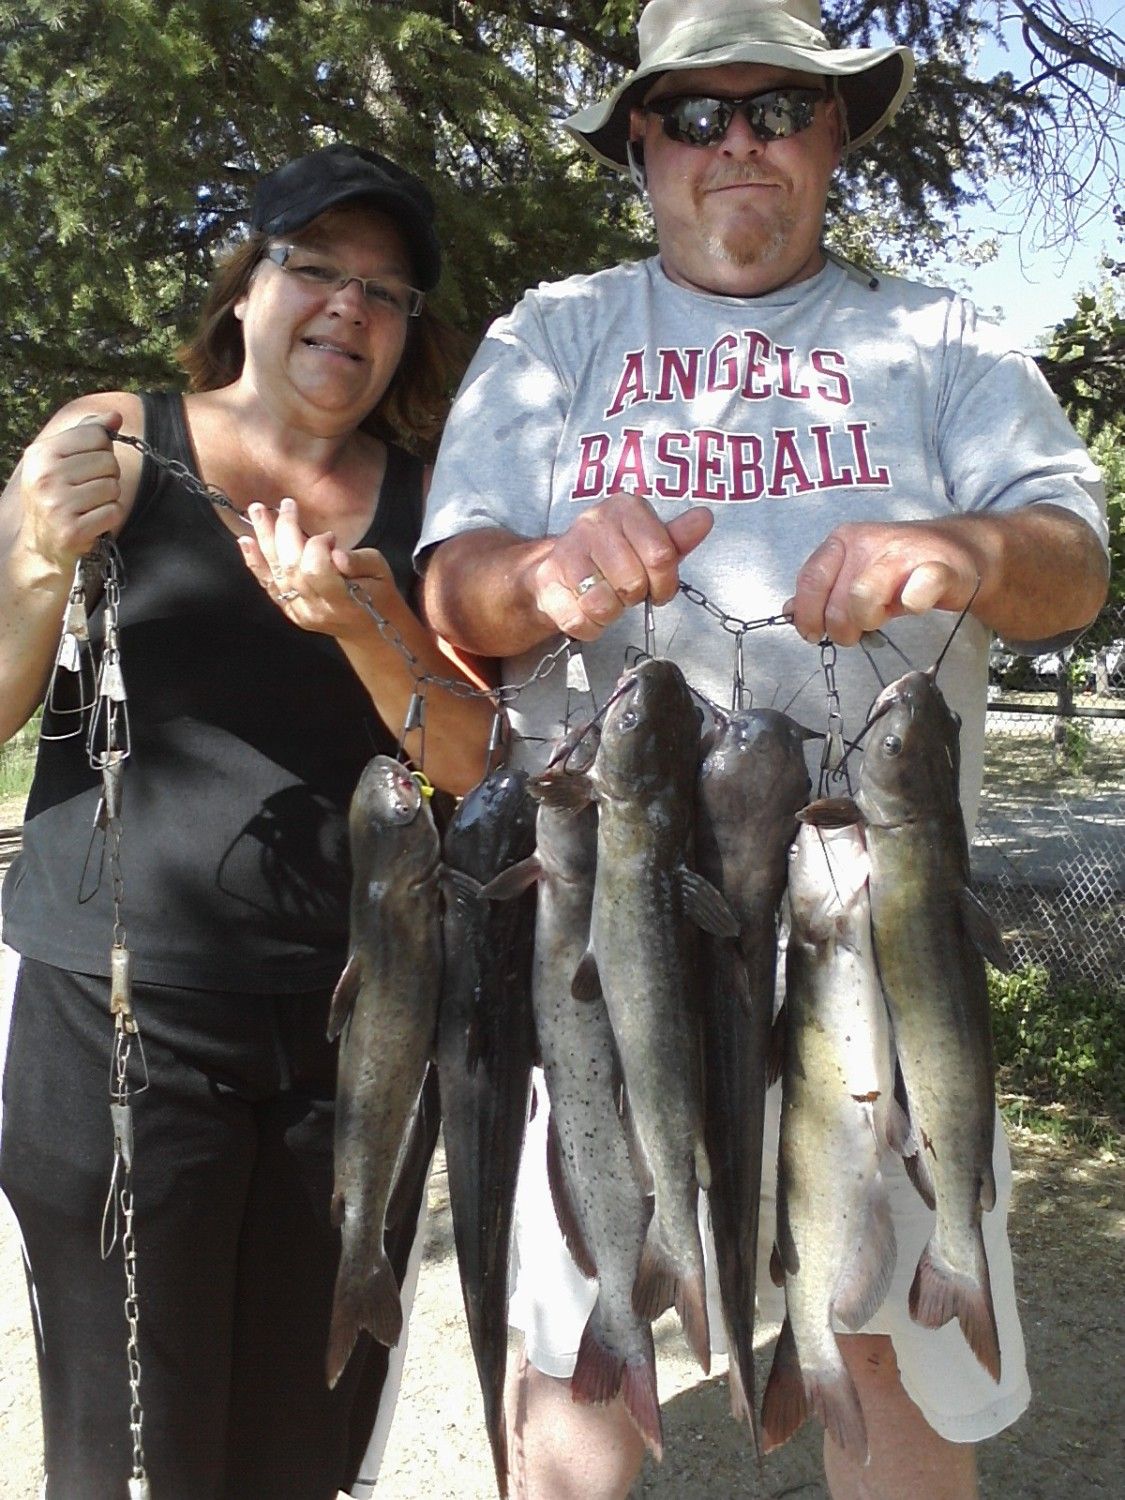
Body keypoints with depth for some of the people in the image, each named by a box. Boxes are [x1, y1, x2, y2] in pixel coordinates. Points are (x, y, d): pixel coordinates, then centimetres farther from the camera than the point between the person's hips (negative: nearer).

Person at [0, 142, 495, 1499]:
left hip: (360, 1018, 3)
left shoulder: (424, 504, 7)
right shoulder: (113, 443, 1)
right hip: (122, 1014, -2)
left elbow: (478, 764, -3)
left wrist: (360, 622, -19)